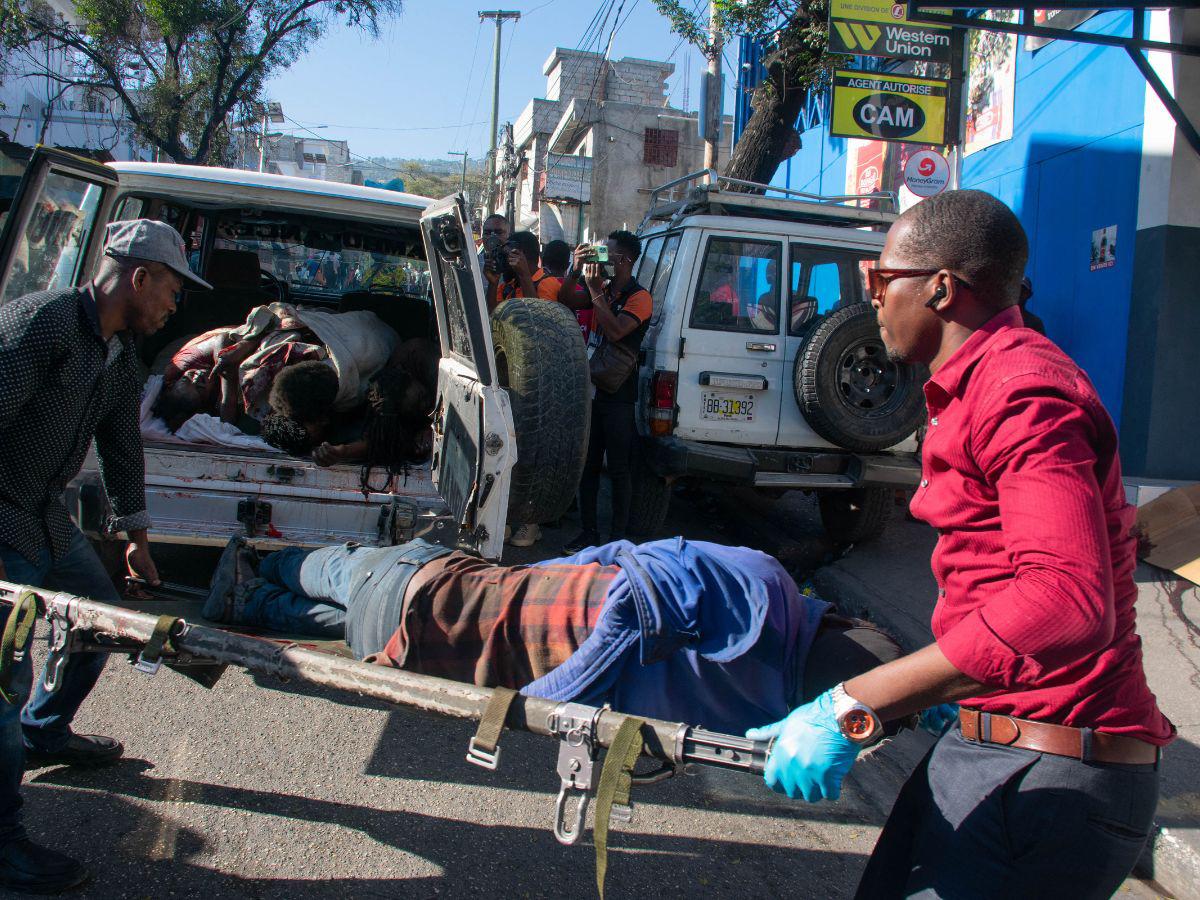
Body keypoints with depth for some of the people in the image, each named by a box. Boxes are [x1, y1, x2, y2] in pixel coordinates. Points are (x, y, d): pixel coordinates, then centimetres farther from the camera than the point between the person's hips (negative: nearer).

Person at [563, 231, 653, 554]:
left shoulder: (639, 297, -9)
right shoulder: (604, 290, 12)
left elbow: (616, 331, -23)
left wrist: (595, 291, -18)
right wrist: (576, 270, -3)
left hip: (618, 397, -7)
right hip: (592, 390, 7)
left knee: (618, 469, 0)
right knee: (588, 464, 10)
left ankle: (618, 537, 8)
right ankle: (589, 531, 19)